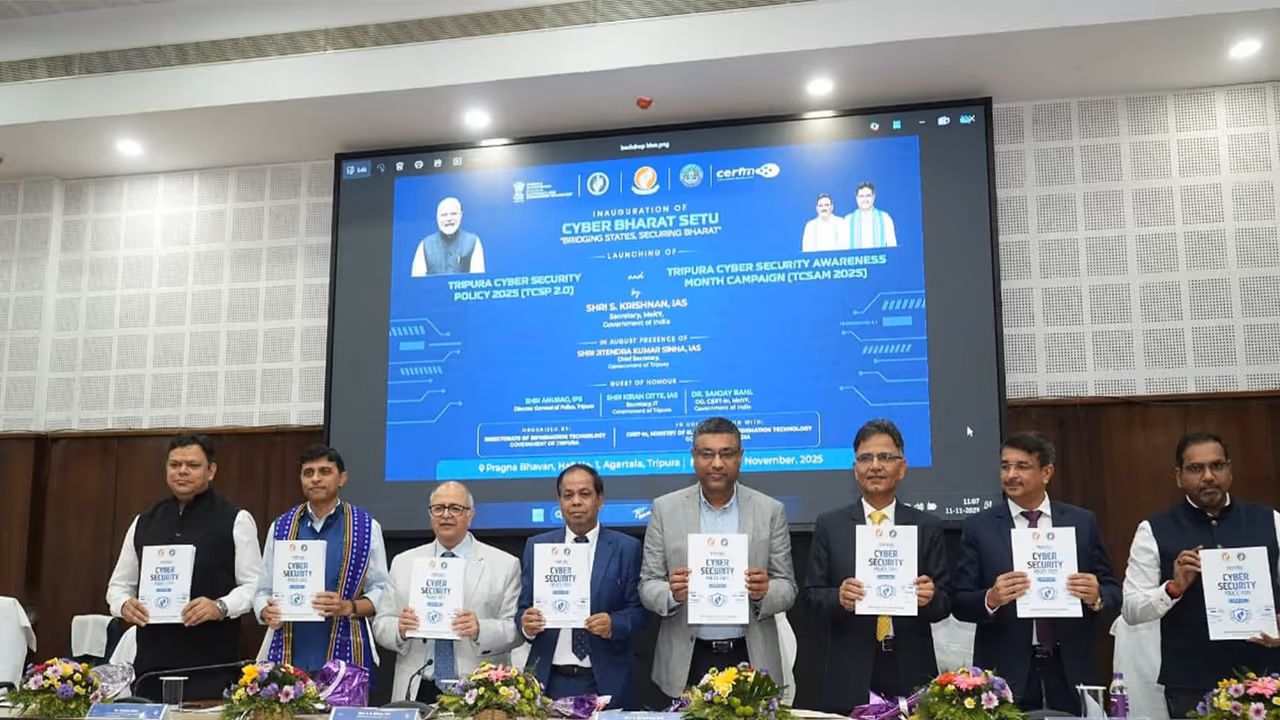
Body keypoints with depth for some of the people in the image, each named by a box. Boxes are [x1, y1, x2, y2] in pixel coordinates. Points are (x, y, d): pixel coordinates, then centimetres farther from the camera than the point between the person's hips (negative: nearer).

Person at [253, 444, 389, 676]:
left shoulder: (366, 528, 2)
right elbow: (264, 590, 12)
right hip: (288, 656, 2)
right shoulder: (280, 527, 10)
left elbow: (380, 592, 1)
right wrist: (267, 612, -8)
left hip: (344, 655, -2)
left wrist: (348, 607, -16)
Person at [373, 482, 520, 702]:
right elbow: (381, 626, 7)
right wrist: (399, 628, -15)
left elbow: (517, 629, -5)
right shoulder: (403, 563, 9)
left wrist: (481, 630, -24)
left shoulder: (504, 565, 0)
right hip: (417, 691, 2)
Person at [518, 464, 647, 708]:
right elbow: (523, 607, 6)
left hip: (606, 681, -1)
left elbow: (638, 609, -2)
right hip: (549, 681, 2)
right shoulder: (536, 546, 7)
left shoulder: (626, 548, 1)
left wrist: (613, 624, -21)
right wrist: (527, 623, -15)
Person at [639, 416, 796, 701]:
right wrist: (673, 594, -20)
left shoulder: (770, 511, 1)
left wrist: (764, 591, -19)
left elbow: (787, 588, 3)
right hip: (686, 663, 0)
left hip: (750, 658, 0)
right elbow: (648, 586, 2)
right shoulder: (665, 509, 1)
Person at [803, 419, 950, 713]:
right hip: (850, 676, -1)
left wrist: (930, 597, -19)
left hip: (911, 672, 1)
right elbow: (811, 594, 1)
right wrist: (838, 597, -19)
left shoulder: (928, 527, 5)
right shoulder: (829, 525, 3)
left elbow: (945, 604, 3)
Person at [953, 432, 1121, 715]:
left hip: (1070, 670, 2)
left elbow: (1113, 592, 5)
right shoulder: (979, 526, -1)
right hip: (1006, 673, -1)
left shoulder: (1083, 522, 4)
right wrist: (990, 599, -22)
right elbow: (959, 603, -3)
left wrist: (1096, 596, -16)